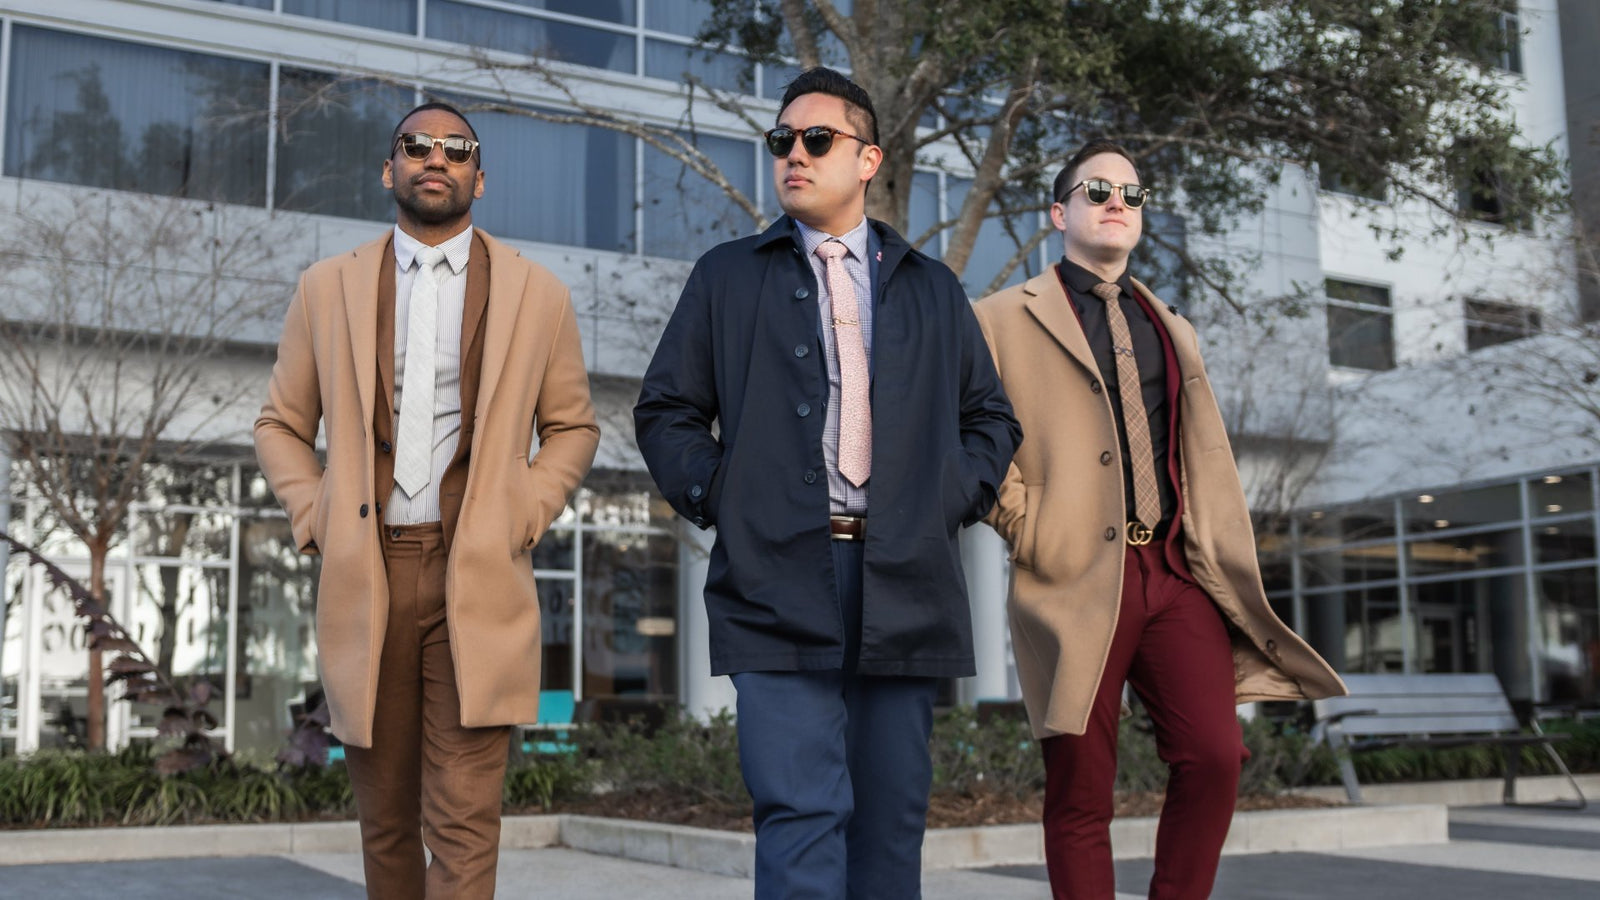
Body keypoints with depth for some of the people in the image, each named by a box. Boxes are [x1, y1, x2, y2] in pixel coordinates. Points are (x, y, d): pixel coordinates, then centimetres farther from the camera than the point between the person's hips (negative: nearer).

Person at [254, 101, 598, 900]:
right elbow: (280, 425, 17)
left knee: (465, 826, -9)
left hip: (478, 579, -2)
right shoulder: (327, 288, 10)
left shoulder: (537, 294, 7)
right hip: (364, 579, 2)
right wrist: (315, 520, 2)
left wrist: (522, 518, 1)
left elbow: (571, 427, 15)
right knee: (386, 820, 12)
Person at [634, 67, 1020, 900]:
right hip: (777, 580, -2)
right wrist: (719, 497, -1)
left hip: (904, 582, 3)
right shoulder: (728, 277, 13)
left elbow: (990, 418, 22)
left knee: (892, 818, 7)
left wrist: (954, 500, 6)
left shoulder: (932, 290, 18)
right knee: (802, 812, -10)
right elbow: (665, 410, 13)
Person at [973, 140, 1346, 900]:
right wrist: (1026, 526, -7)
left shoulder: (1173, 330, 24)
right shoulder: (1006, 320, 8)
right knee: (1080, 788, 0)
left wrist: (1234, 576, 12)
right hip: (1079, 578, -4)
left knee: (1214, 755, -10)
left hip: (1178, 572, 4)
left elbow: (1208, 465, 21)